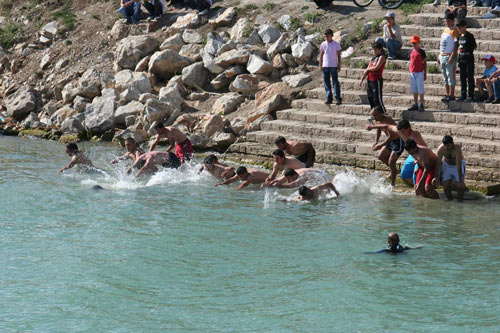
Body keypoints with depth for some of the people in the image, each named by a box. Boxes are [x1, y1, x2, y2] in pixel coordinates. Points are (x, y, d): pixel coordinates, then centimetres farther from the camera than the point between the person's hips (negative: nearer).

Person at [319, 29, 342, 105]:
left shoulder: (336, 44, 0)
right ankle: (329, 98, 9)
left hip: (334, 66, -3)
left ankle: (338, 98, -4)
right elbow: (321, 55, 12)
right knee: (326, 83, 4)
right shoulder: (323, 44, 7)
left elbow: (338, 55, 4)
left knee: (335, 82, -5)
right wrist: (320, 65, 7)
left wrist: (339, 65, -1)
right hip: (325, 66, 3)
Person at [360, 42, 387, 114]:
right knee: (370, 99, 10)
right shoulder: (373, 58, 18)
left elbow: (376, 67, -19)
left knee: (377, 99, -10)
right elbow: (367, 70, 17)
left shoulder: (381, 57, -6)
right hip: (370, 80, 8)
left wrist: (368, 69, -3)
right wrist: (362, 79, 9)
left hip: (377, 81, -8)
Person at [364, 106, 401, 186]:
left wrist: (381, 145, -39)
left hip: (398, 141, -10)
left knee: (391, 162, -12)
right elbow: (379, 130, 16)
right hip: (390, 141, 10)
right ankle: (394, 171, 35)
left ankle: (393, 182, 1)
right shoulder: (377, 120, -4)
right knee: (381, 157, 16)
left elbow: (390, 136, -36)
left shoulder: (388, 121, -31)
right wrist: (376, 142, 5)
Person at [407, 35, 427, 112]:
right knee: (414, 89, 10)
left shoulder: (421, 52, -6)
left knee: (420, 89, -4)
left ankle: (421, 105, 1)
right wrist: (410, 69, 13)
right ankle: (415, 105, 18)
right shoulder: (411, 52, 9)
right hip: (412, 73, 6)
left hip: (420, 72, -6)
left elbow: (425, 63, -2)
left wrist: (425, 74, -4)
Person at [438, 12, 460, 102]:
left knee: (450, 75, -6)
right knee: (445, 76, 11)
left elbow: (456, 45, -14)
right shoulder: (445, 30, 16)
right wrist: (439, 56, 17)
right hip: (442, 56, 9)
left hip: (450, 56, -9)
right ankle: (446, 94, 16)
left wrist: (452, 57, -21)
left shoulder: (454, 31, -9)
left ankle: (451, 95, -3)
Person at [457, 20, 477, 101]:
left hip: (469, 60, -7)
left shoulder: (470, 36, -9)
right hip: (462, 60, 7)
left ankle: (471, 96, 0)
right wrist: (458, 61, 15)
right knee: (462, 78, 10)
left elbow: (475, 46, -1)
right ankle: (463, 95, 16)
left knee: (470, 78, -3)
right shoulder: (459, 37, 12)